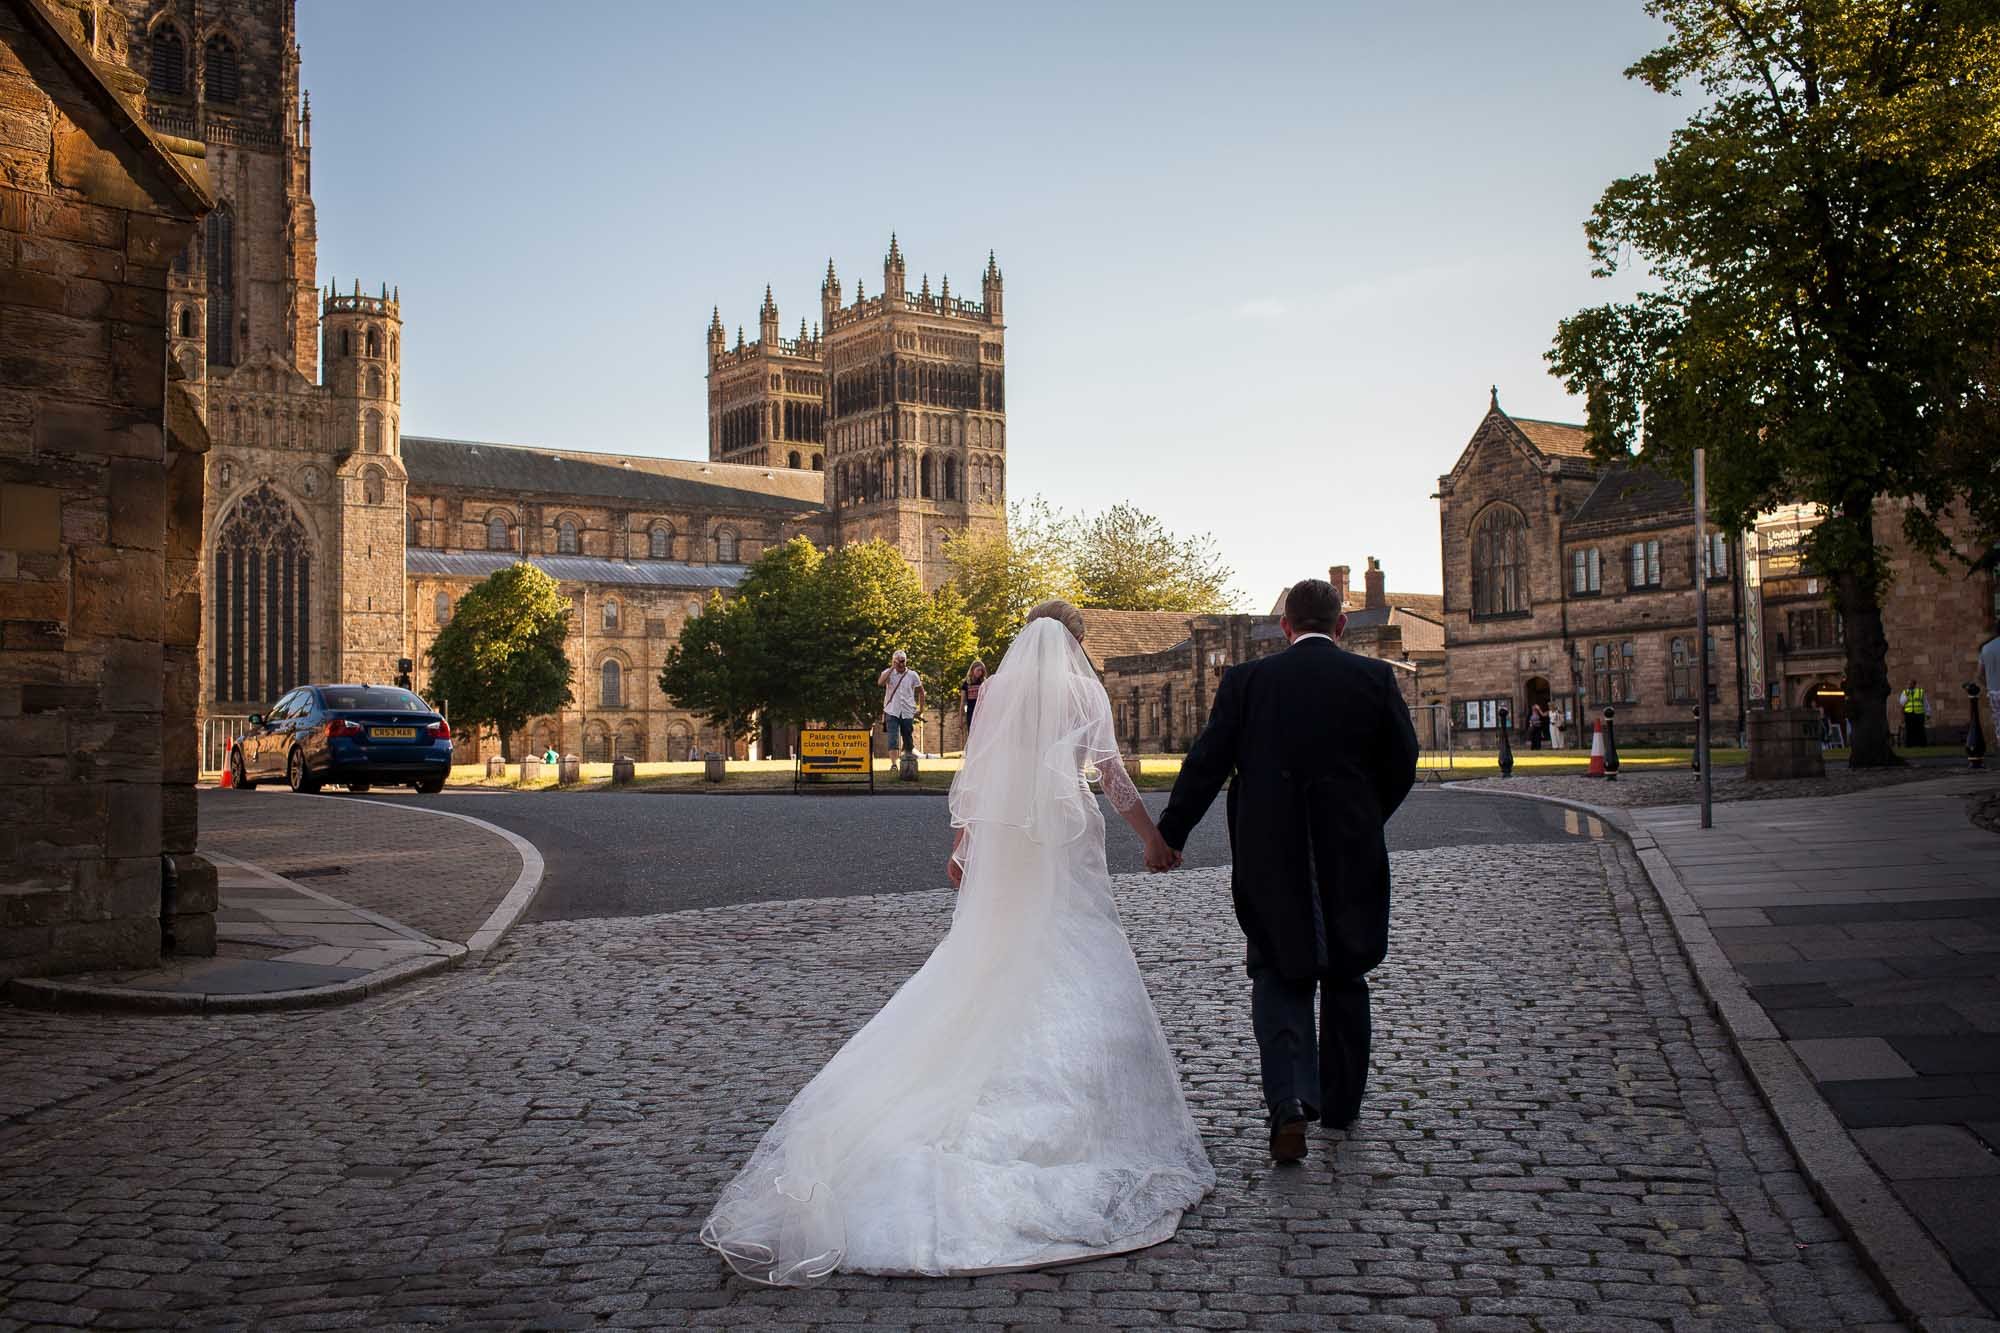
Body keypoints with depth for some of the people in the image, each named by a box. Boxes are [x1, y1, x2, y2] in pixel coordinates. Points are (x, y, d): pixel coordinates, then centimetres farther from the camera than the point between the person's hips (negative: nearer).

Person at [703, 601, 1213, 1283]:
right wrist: (1153, 837, 1)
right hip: (1065, 839, -3)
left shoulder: (995, 689, 8)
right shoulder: (1084, 692, 1)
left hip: (997, 839, 3)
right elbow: (1112, 773, -4)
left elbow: (973, 774, 8)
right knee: (1076, 966, 0)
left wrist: (962, 845, 15)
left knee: (988, 959, 10)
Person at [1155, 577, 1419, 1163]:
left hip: (1270, 857, -1)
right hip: (1352, 853, 1)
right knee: (1344, 977, 18)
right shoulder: (1374, 677, -3)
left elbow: (1206, 763, -5)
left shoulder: (1247, 680, -5)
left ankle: (1289, 1100, -11)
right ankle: (1341, 1103, 29)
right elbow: (1402, 765, 2)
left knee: (1279, 977, 9)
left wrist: (1169, 835, 5)